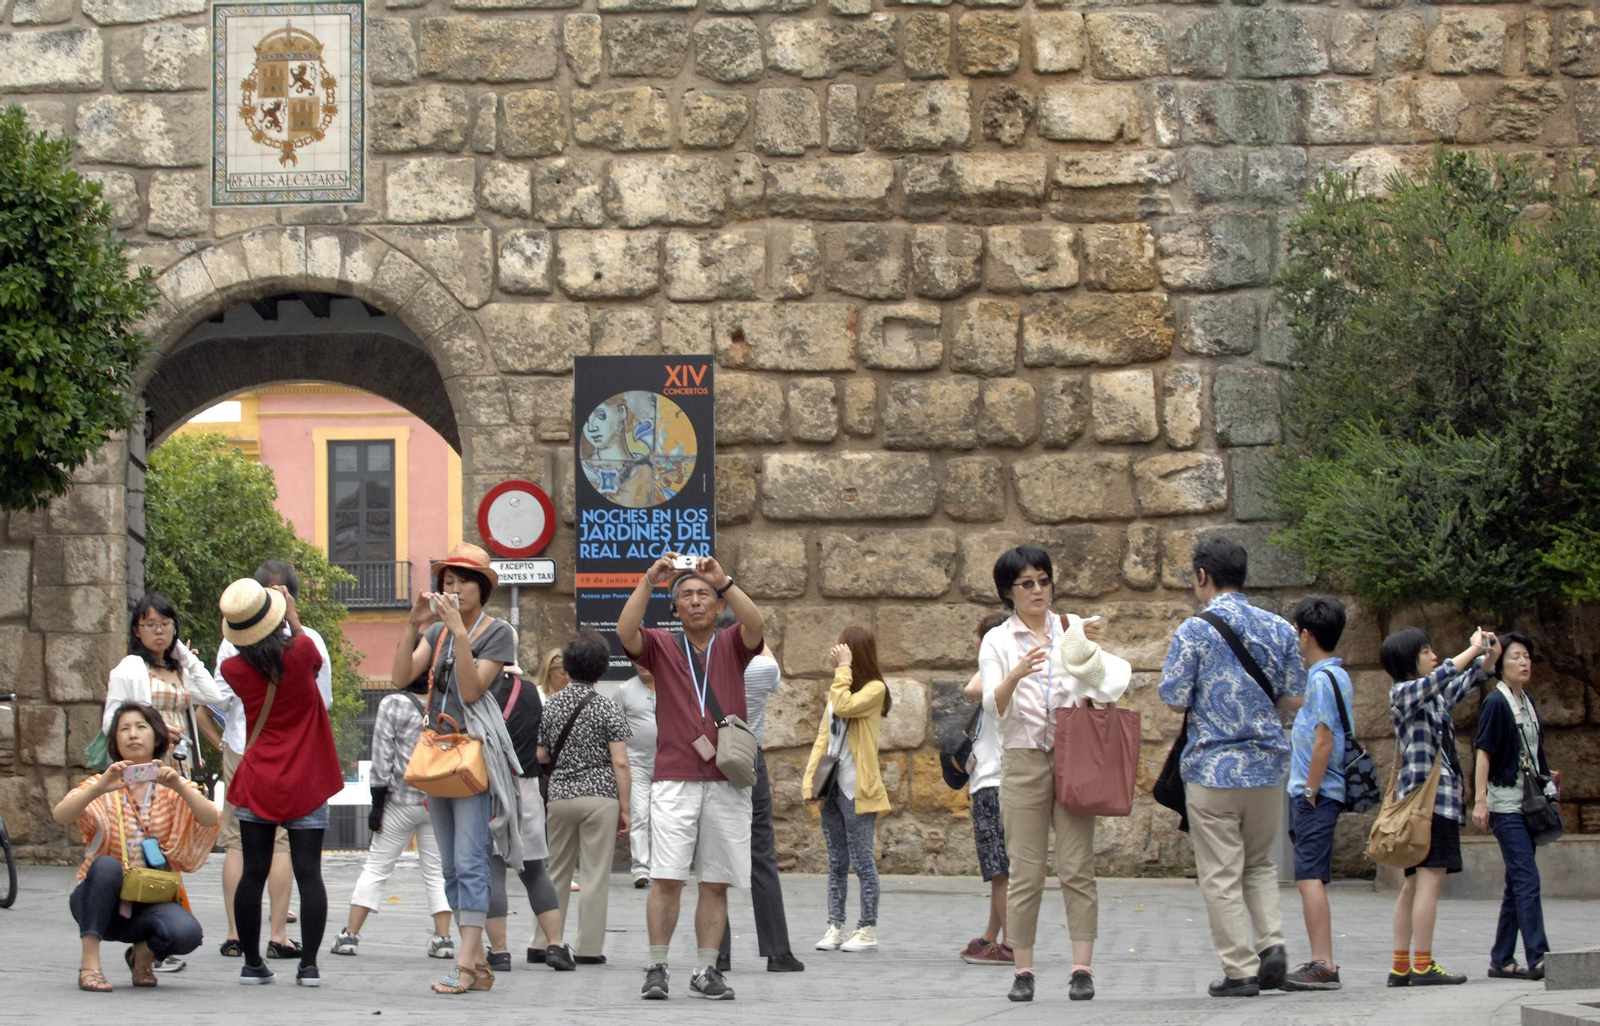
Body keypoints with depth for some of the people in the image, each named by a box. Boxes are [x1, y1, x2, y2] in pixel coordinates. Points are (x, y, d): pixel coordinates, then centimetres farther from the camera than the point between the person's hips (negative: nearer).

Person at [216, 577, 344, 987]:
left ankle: (252, 963, 8)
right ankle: (309, 965, -3)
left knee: (253, 873, 6)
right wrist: (293, 619, 23)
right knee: (308, 873, 0)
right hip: (304, 784, -1)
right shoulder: (300, 651, -11)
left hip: (256, 783, 2)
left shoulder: (234, 669, -6)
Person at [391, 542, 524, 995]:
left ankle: (466, 963, -18)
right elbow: (401, 677, 1)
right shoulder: (436, 631, 14)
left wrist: (459, 632, -19)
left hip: (477, 753, -7)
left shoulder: (497, 632, -3)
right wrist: (412, 625, -9)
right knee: (451, 867, 6)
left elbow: (471, 690, -15)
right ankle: (480, 964, 10)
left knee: (470, 860, -14)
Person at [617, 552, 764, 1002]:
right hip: (674, 780, -1)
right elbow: (625, 631, -9)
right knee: (667, 877, -9)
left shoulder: (732, 645, 12)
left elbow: (755, 626, -10)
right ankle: (657, 968, -4)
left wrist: (724, 581, -21)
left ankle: (706, 971, 8)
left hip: (727, 780, 1)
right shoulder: (661, 645, 10)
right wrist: (649, 581, -19)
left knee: (716, 881, 2)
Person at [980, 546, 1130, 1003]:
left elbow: (1102, 682, 4)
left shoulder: (1073, 628, 12)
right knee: (1026, 871, -3)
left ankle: (1082, 968, -8)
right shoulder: (997, 642, 6)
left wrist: (1092, 648, -13)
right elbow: (994, 706, -7)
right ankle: (1023, 970, 1)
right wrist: (1017, 674, -26)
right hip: (1023, 759, -1)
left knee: (1077, 866, -6)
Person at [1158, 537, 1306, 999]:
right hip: (1267, 764, 4)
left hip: (1213, 766, -4)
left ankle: (1240, 970, 1)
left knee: (1221, 874, 2)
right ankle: (1272, 944, 1)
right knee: (1260, 863, 19)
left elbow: (1174, 699, -11)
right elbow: (1294, 697, 7)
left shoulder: (1193, 632, -10)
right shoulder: (1278, 629, 4)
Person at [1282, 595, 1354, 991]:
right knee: (1312, 878, 14)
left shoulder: (1321, 678, -13)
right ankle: (1322, 962, 17)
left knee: (1310, 877, -12)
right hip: (1316, 793, 10)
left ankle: (1323, 965, -15)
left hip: (1315, 793, -10)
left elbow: (1324, 740, -18)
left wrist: (1310, 792, -15)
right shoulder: (1339, 675, 17)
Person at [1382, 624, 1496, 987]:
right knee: (1430, 878, -12)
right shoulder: (1403, 693, -7)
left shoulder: (1436, 697, 18)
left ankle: (1401, 967, 9)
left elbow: (1463, 683, 29)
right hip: (1426, 796, -10)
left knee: (1415, 883, 8)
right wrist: (1474, 648, -10)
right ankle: (1423, 965, -13)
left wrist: (1488, 657, 12)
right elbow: (1445, 674, -20)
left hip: (1442, 792, 10)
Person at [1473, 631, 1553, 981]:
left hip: (1528, 803, 8)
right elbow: (1483, 752, -13)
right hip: (1505, 803, -8)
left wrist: (1545, 779, 17)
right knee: (1527, 880, -14)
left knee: (1518, 885, 9)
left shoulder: (1527, 702, 13)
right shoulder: (1496, 703, -10)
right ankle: (1538, 958, -18)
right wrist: (1479, 800, -18)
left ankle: (1501, 960, 14)